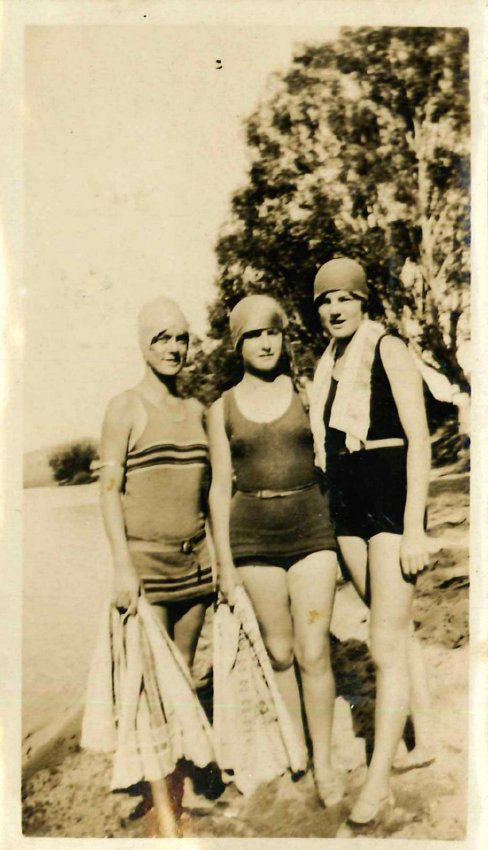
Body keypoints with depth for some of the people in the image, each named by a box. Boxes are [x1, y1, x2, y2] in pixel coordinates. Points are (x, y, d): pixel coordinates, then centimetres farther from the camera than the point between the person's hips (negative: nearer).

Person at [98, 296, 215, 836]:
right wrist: (122, 567, -15)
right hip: (145, 560, -5)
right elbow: (109, 488, -9)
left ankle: (173, 785, 26)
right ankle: (164, 814, 6)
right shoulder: (125, 407, -5)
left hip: (194, 562, 5)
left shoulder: (195, 410, 11)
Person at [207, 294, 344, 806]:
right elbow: (220, 486, 4)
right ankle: (294, 745, 32)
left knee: (313, 652, -2)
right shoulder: (222, 409, 3)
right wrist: (224, 562, 2)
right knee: (278, 651, 11)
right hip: (254, 537, 1)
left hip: (312, 530, 0)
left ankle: (324, 761, 17)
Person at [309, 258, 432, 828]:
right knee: (398, 633, 17)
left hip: (392, 502, -6)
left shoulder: (389, 351, -7)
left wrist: (414, 528, -17)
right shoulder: (327, 366, 12)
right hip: (347, 507, 7)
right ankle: (423, 740, 32)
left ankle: (378, 780, 6)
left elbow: (419, 441, -12)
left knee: (385, 644, -5)